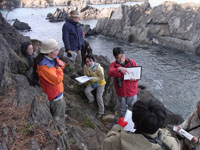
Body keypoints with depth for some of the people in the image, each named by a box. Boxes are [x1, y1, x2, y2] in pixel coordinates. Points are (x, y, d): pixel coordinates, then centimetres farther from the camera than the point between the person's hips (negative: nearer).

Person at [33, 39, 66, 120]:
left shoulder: (52, 57, -6)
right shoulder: (44, 65, -33)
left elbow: (61, 64, 13)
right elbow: (57, 80, -32)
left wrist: (61, 64, -10)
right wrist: (58, 68, -19)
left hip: (57, 90, 9)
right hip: (54, 94, -9)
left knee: (63, 106, 31)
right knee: (59, 116, 9)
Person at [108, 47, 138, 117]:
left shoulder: (132, 62, -8)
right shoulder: (113, 65, -10)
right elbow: (110, 73, -31)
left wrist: (135, 78, -24)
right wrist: (119, 69, -49)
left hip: (131, 91, 0)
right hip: (121, 92, 0)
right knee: (123, 109, 21)